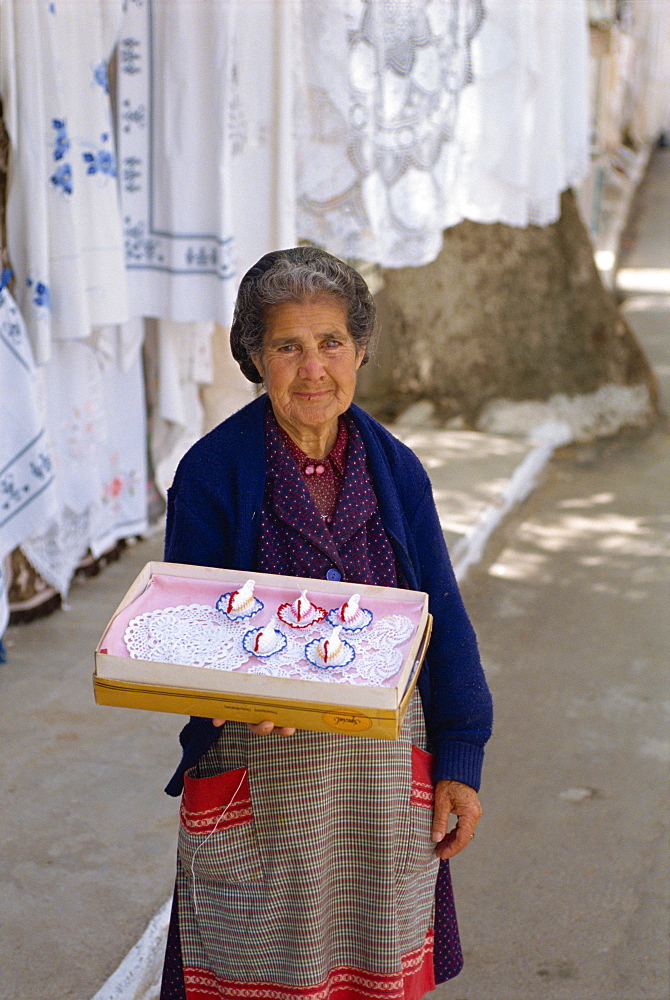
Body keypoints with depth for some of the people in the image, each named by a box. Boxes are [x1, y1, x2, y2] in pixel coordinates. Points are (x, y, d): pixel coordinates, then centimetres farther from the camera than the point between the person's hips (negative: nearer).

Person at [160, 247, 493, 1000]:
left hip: (385, 766, 3)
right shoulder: (212, 471, -6)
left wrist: (459, 764, 4)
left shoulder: (394, 469, 3)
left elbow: (441, 620, 7)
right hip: (255, 775, -2)